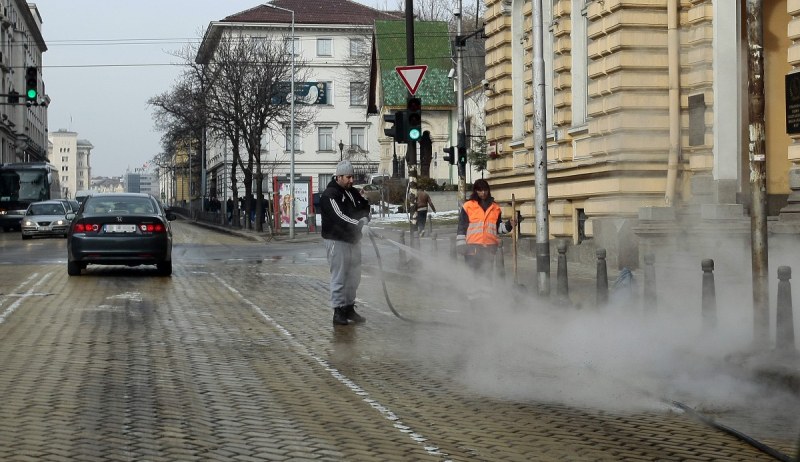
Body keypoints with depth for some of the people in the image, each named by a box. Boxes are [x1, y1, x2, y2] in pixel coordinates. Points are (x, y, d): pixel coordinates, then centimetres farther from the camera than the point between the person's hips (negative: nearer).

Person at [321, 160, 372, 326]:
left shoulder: (353, 192, 13)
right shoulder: (330, 195, -14)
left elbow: (365, 205, 20)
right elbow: (340, 217, -25)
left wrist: (365, 217, -3)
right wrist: (359, 227, -33)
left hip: (353, 240, 9)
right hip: (337, 241, -9)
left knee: (354, 277, 13)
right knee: (339, 278, -6)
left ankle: (349, 308, 24)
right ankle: (338, 311, -1)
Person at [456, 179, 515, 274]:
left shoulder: (495, 208, 15)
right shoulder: (468, 206, 4)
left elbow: (499, 227, 18)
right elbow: (461, 228, 2)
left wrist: (508, 225, -1)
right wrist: (461, 245, -3)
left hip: (490, 247, 4)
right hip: (473, 247, -4)